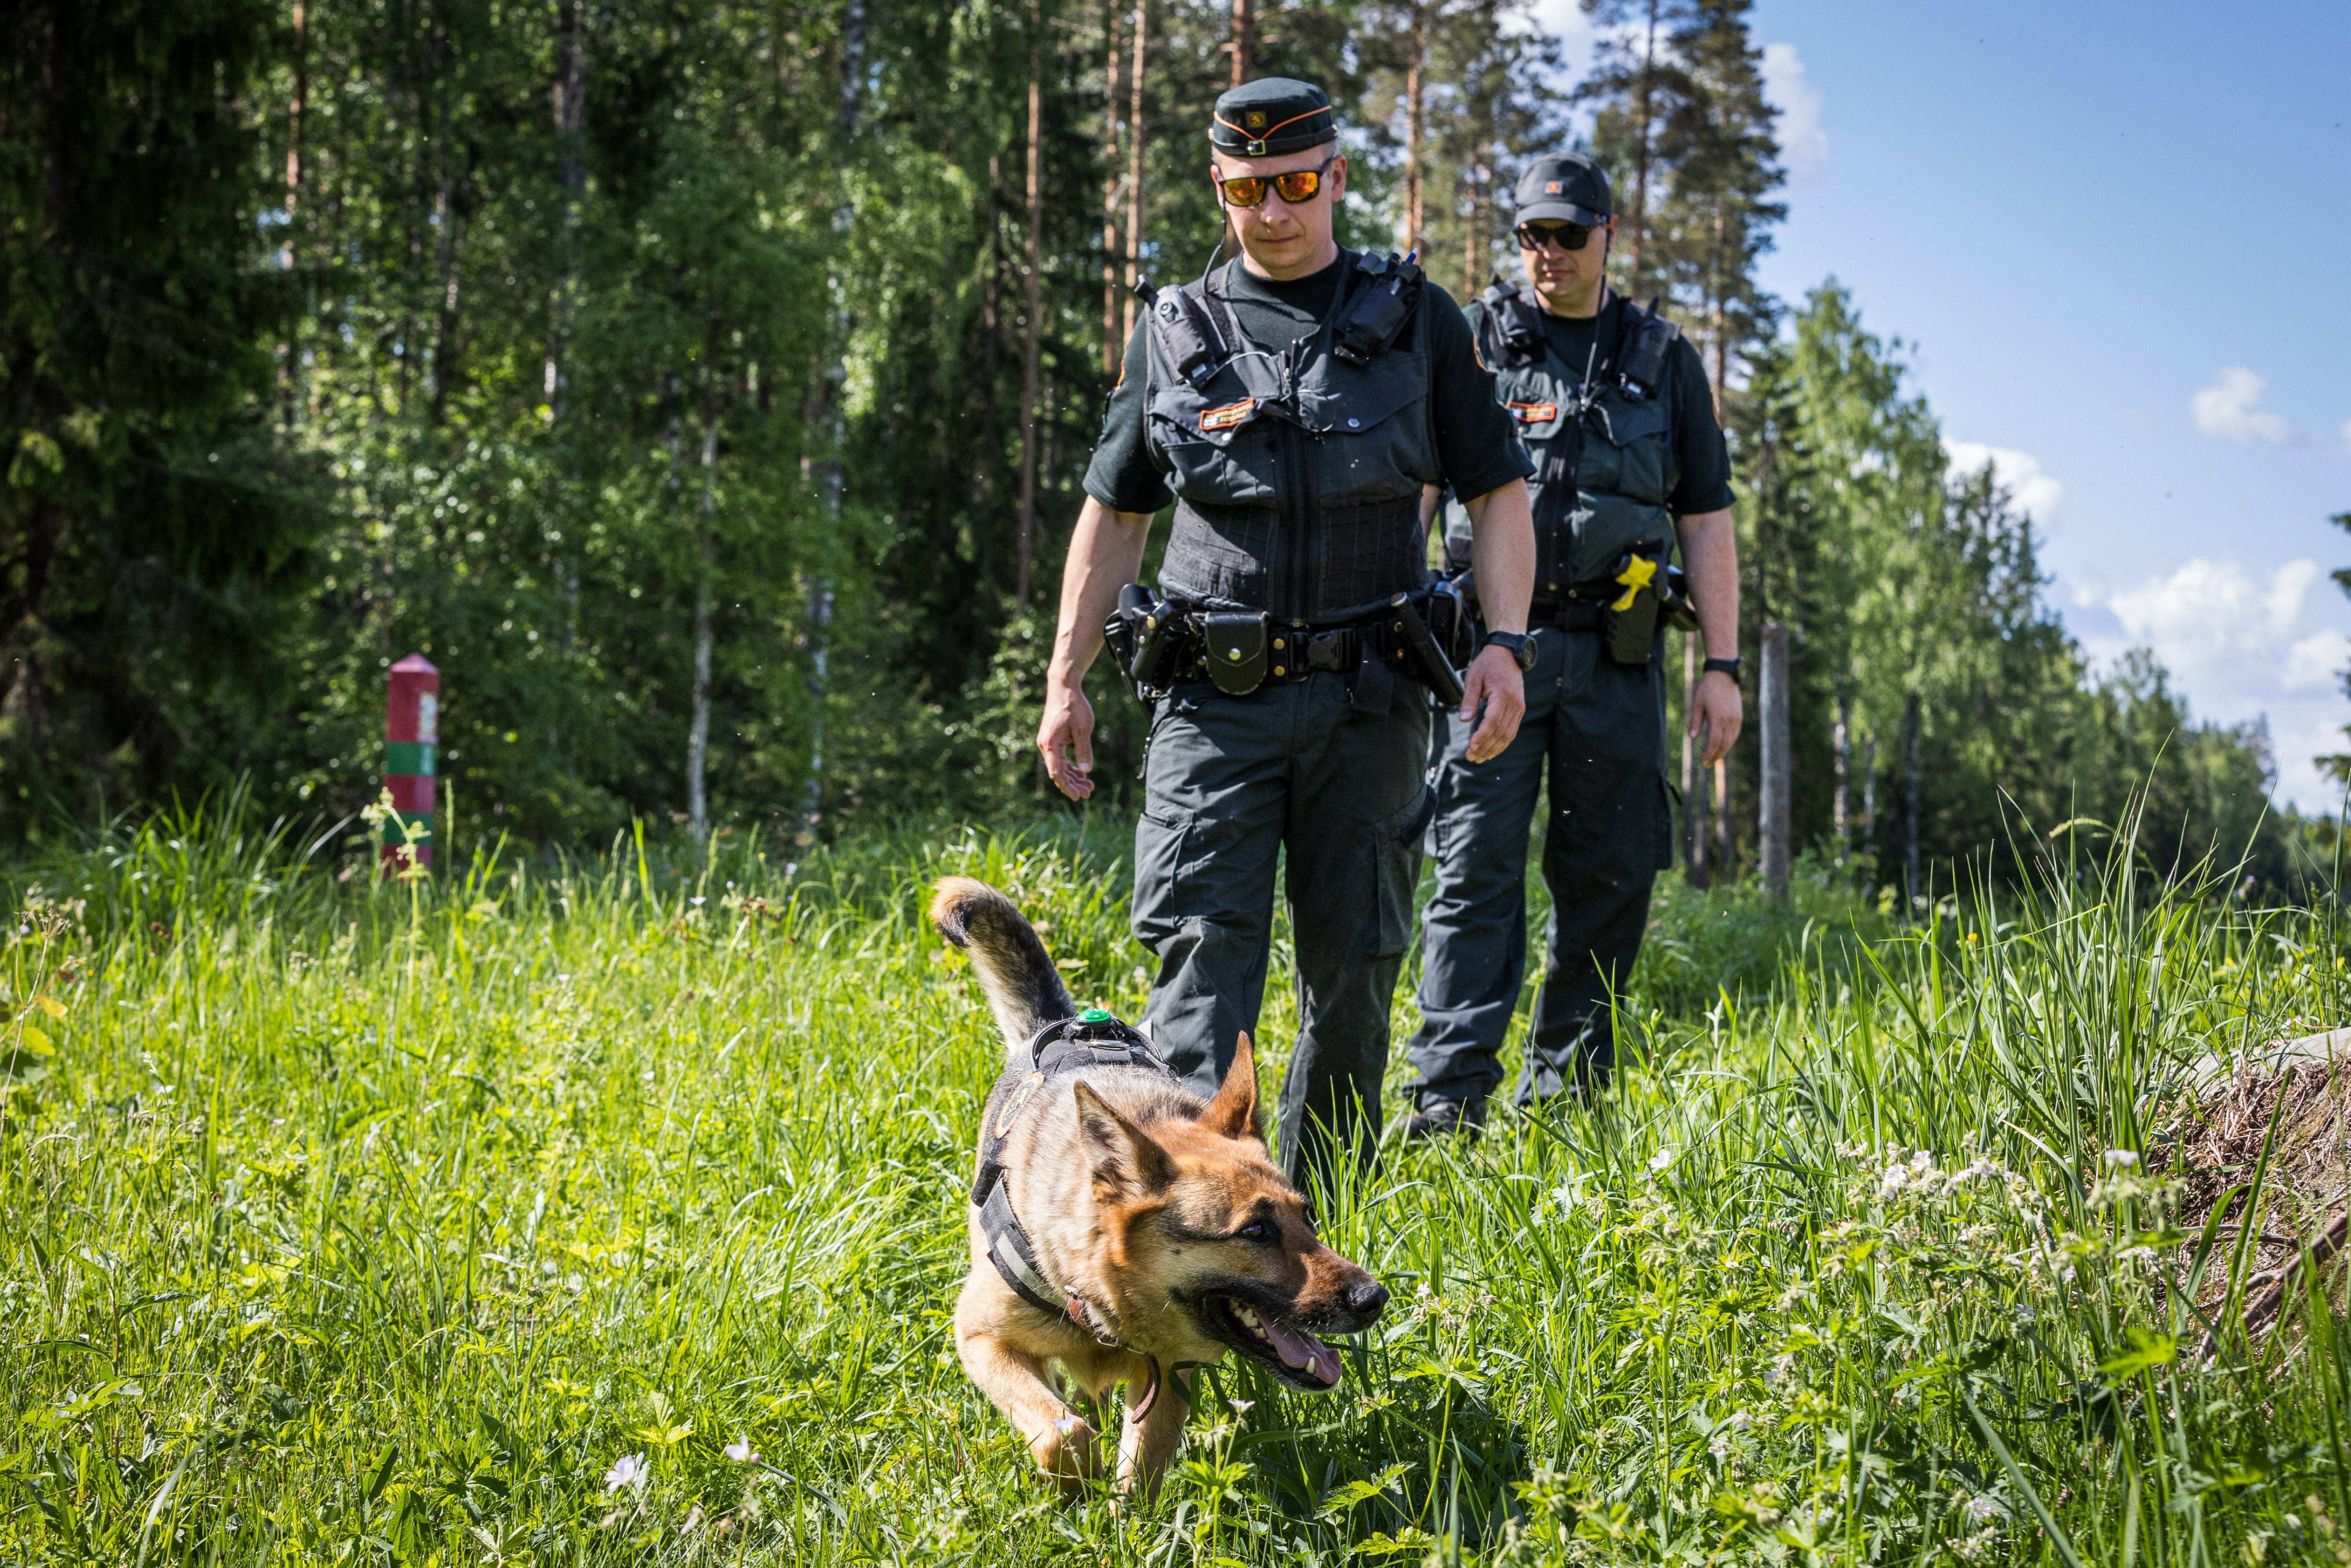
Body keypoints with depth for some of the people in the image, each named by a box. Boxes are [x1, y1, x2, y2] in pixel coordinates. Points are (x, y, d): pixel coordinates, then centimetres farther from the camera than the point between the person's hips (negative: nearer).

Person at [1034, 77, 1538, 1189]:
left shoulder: (1415, 320, 6)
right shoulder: (1175, 333, 8)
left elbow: (1498, 490, 6)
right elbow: (1114, 512, 15)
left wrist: (1503, 645, -8)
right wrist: (1066, 679, 10)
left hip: (1367, 700, 0)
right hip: (1217, 699, 0)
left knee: (1353, 969, 5)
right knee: (1203, 950, -11)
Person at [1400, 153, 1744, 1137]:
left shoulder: (1662, 360, 14)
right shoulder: (1472, 339, 7)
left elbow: (1706, 519, 13)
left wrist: (1722, 665, 6)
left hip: (1615, 654, 3)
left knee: (1610, 873, 5)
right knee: (1477, 863, -9)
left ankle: (1564, 1086, 16)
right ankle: (1449, 1095, -12)